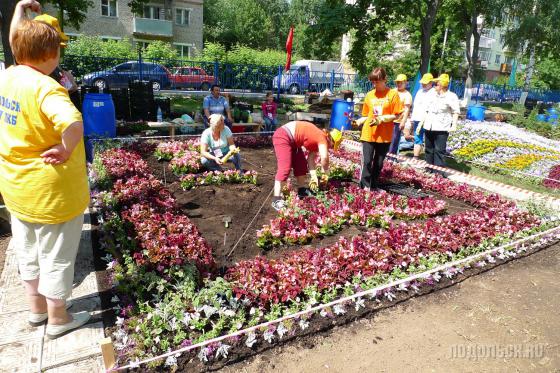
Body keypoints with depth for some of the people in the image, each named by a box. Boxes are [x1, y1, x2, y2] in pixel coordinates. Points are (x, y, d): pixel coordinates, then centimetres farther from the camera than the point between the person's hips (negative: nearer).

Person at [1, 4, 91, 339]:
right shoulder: (45, 88, -28)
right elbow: (73, 125, -45)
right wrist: (65, 150, -32)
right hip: (50, 191, -9)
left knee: (28, 252, 24)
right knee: (56, 257, 11)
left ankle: (37, 309, 45)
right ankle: (58, 319, 31)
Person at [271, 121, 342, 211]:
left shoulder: (317, 140, 14)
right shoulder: (322, 138, -15)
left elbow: (311, 158, 11)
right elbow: (324, 157, -29)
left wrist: (314, 176, 5)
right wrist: (325, 173, -16)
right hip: (283, 136, -11)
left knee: (301, 163, 14)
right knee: (285, 167, -16)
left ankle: (302, 190, 27)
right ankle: (276, 199, -16)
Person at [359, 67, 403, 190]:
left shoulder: (393, 94, -3)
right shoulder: (369, 95, 6)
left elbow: (396, 115, -5)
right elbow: (366, 115, 11)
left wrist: (381, 119, -18)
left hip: (384, 135, -1)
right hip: (368, 134, 1)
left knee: (378, 163, 9)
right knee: (366, 162, -6)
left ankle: (373, 186, 23)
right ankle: (365, 187, 1)